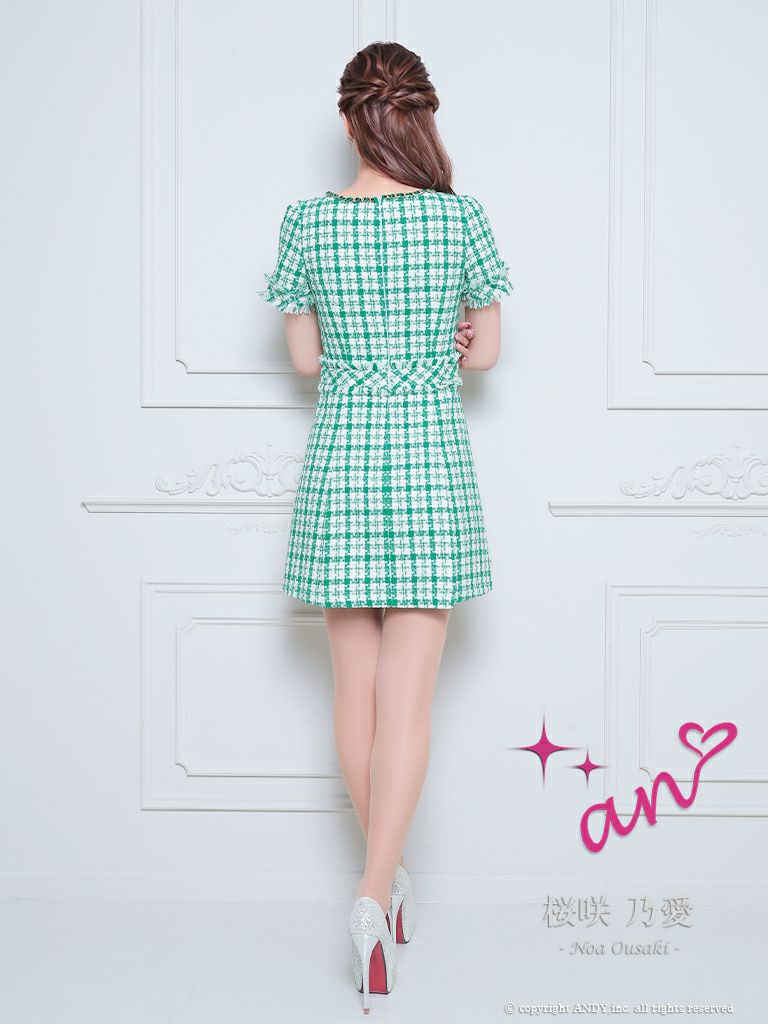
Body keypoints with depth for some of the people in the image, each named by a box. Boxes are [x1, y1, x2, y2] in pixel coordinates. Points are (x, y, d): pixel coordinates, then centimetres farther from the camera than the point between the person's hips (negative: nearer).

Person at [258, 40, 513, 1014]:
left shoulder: (306, 221, -1)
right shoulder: (462, 217, -4)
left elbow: (305, 357, 6)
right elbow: (485, 352, 5)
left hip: (340, 459, 2)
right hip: (431, 460, -1)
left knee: (357, 686, 12)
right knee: (408, 692, 0)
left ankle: (387, 871, 26)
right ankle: (376, 890, -10)